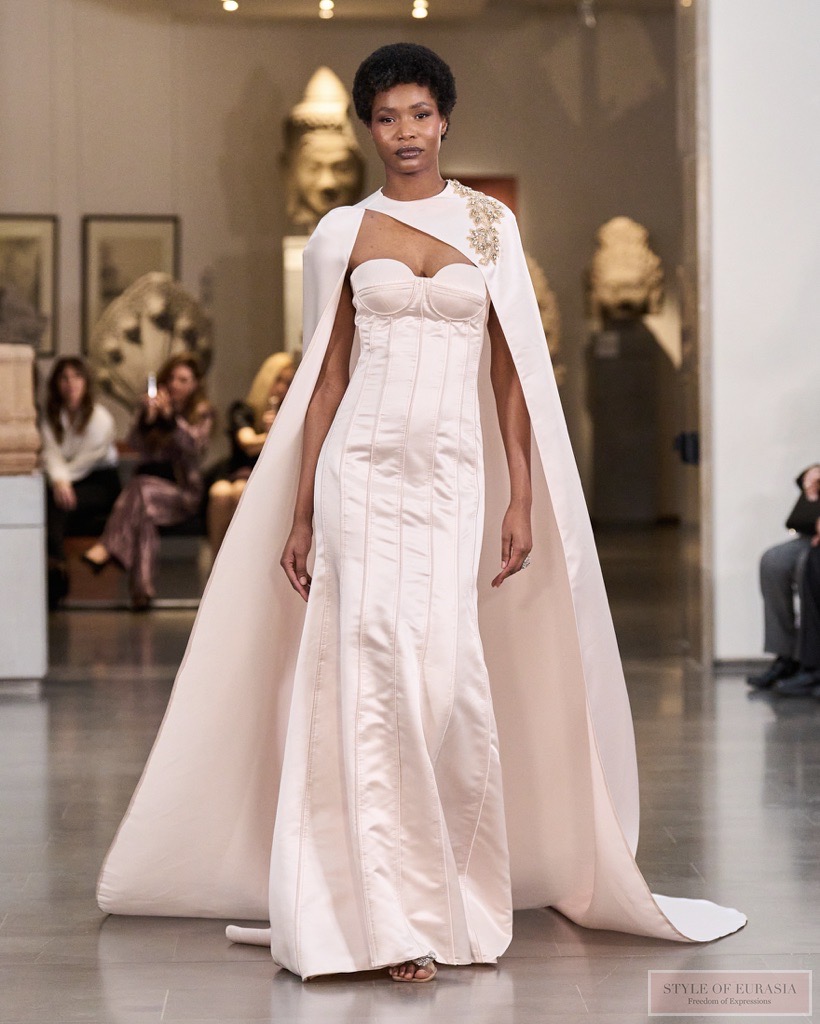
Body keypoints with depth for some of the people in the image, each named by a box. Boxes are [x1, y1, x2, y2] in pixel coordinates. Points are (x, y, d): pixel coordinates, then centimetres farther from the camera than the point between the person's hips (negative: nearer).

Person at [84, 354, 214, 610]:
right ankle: (142, 589, -47)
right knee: (144, 514, -35)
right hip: (149, 481, 3)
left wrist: (170, 416, -25)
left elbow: (194, 445, -13)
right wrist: (148, 417, -15)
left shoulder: (202, 413, 7)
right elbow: (136, 445, 2)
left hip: (182, 490, -2)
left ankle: (107, 547, -47)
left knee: (142, 490, -36)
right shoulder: (154, 405, 15)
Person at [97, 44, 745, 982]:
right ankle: (395, 916, -3)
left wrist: (522, 498, 0)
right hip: (362, 469, -1)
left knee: (447, 674, -7)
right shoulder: (343, 232, 7)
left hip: (455, 473, 1)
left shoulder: (491, 224, 9)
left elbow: (512, 371, 7)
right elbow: (326, 377, 8)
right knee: (378, 670, -8)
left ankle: (454, 891, 14)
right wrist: (299, 513, 5)